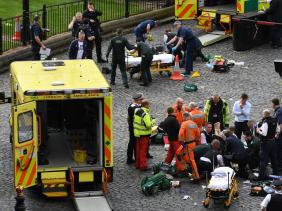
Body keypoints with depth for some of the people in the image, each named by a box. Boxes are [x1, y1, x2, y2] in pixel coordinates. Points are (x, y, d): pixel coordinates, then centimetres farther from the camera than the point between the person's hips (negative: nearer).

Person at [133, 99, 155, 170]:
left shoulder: (137, 111, 3)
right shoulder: (145, 114, -24)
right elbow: (148, 125, -26)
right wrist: (153, 121, -7)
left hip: (137, 133, 8)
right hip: (144, 134, -8)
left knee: (138, 149, 17)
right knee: (143, 150, 0)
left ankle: (138, 164, 26)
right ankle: (143, 165, 4)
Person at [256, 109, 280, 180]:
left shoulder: (265, 122, -22)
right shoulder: (274, 121, 2)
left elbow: (264, 133, -27)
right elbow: (278, 130, 12)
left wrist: (259, 131, -9)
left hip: (266, 142, -8)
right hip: (273, 141, 8)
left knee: (263, 159, -3)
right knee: (273, 158, 19)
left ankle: (262, 175, -2)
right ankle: (275, 173, 29)